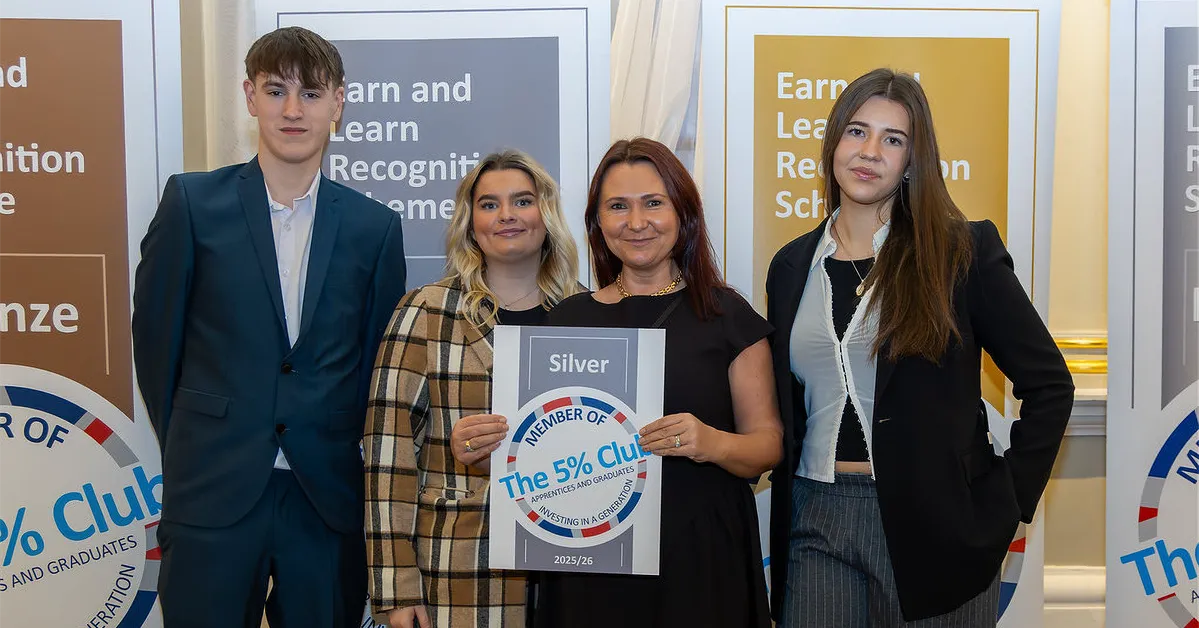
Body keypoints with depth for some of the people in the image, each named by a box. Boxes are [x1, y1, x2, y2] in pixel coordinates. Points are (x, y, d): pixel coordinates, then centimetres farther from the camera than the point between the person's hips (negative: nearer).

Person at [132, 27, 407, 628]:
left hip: (329, 496, 1)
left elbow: (380, 355, 10)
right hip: (214, 490, -1)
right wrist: (187, 442, 9)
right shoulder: (193, 201, -1)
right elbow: (154, 332, 5)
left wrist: (354, 455, 9)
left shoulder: (374, 227, 4)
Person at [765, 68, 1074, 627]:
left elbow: (1049, 385, -1)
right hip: (817, 524, 3)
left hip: (933, 524, -3)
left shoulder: (963, 252, -3)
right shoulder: (792, 266, 9)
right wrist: (781, 520, 8)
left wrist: (1002, 504, -6)